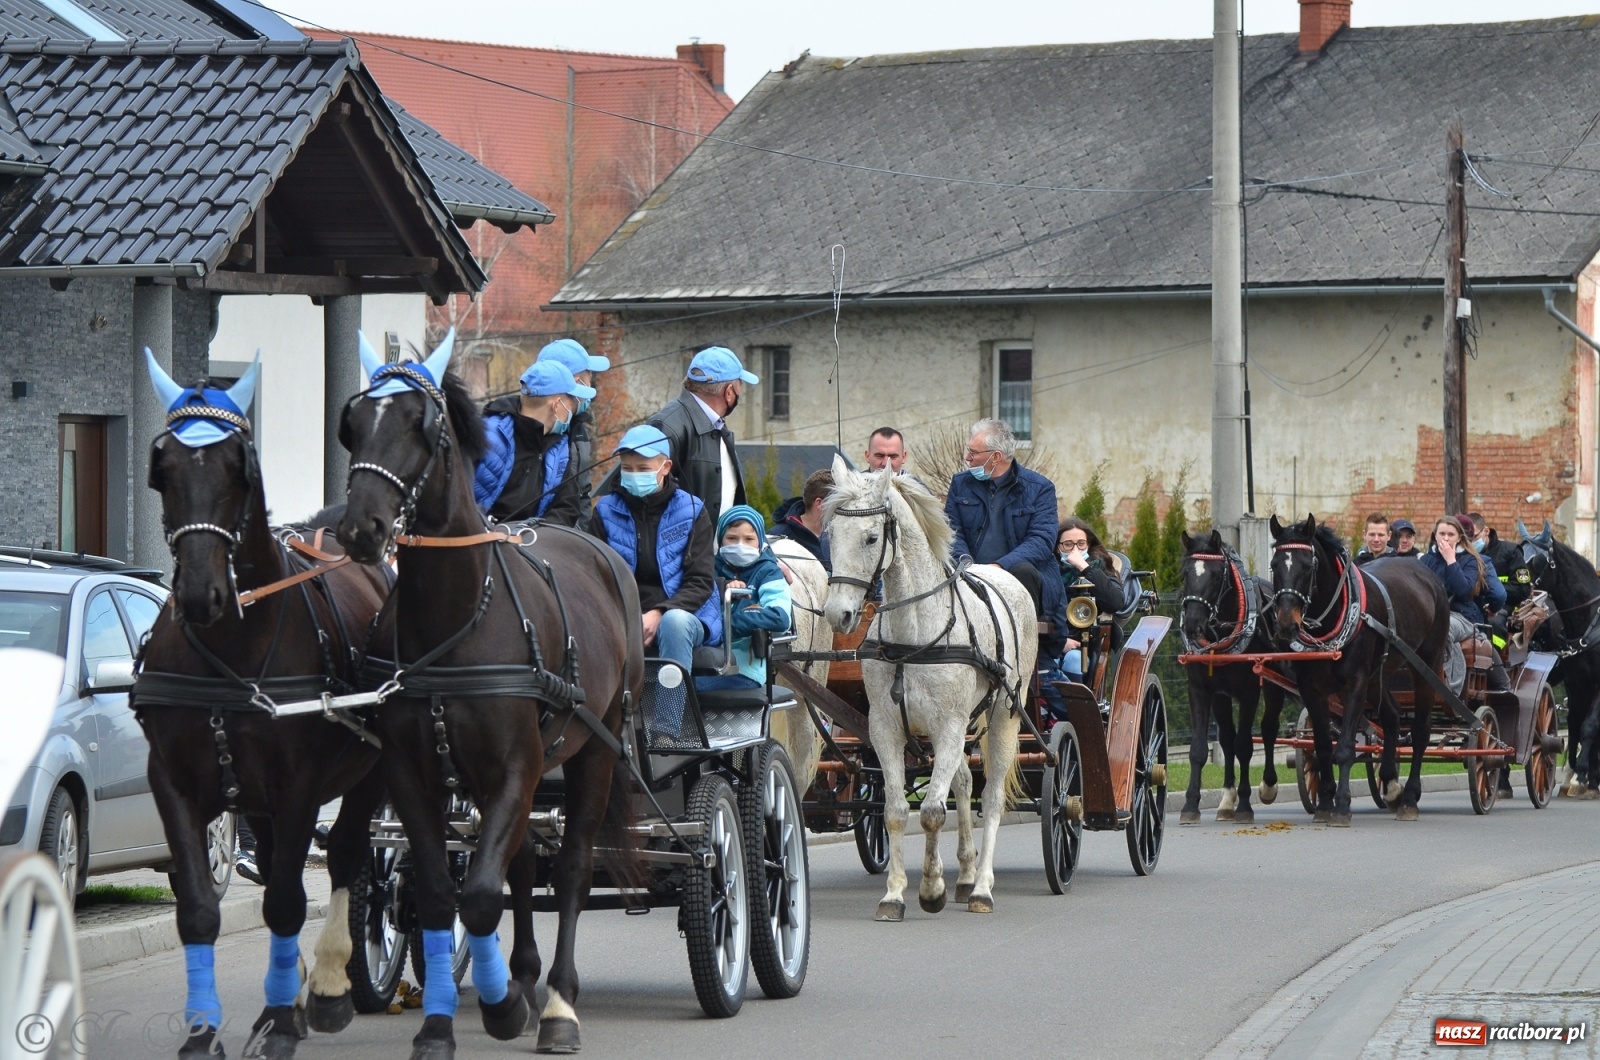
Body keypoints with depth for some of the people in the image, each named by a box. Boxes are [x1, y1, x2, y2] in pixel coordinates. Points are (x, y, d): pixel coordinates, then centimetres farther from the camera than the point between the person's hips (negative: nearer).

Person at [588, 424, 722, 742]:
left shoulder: (690, 511, 5)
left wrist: (659, 614, -20)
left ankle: (667, 731, -38)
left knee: (674, 622, -39)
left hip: (680, 613, -1)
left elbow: (701, 582, -2)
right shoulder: (607, 512, 10)